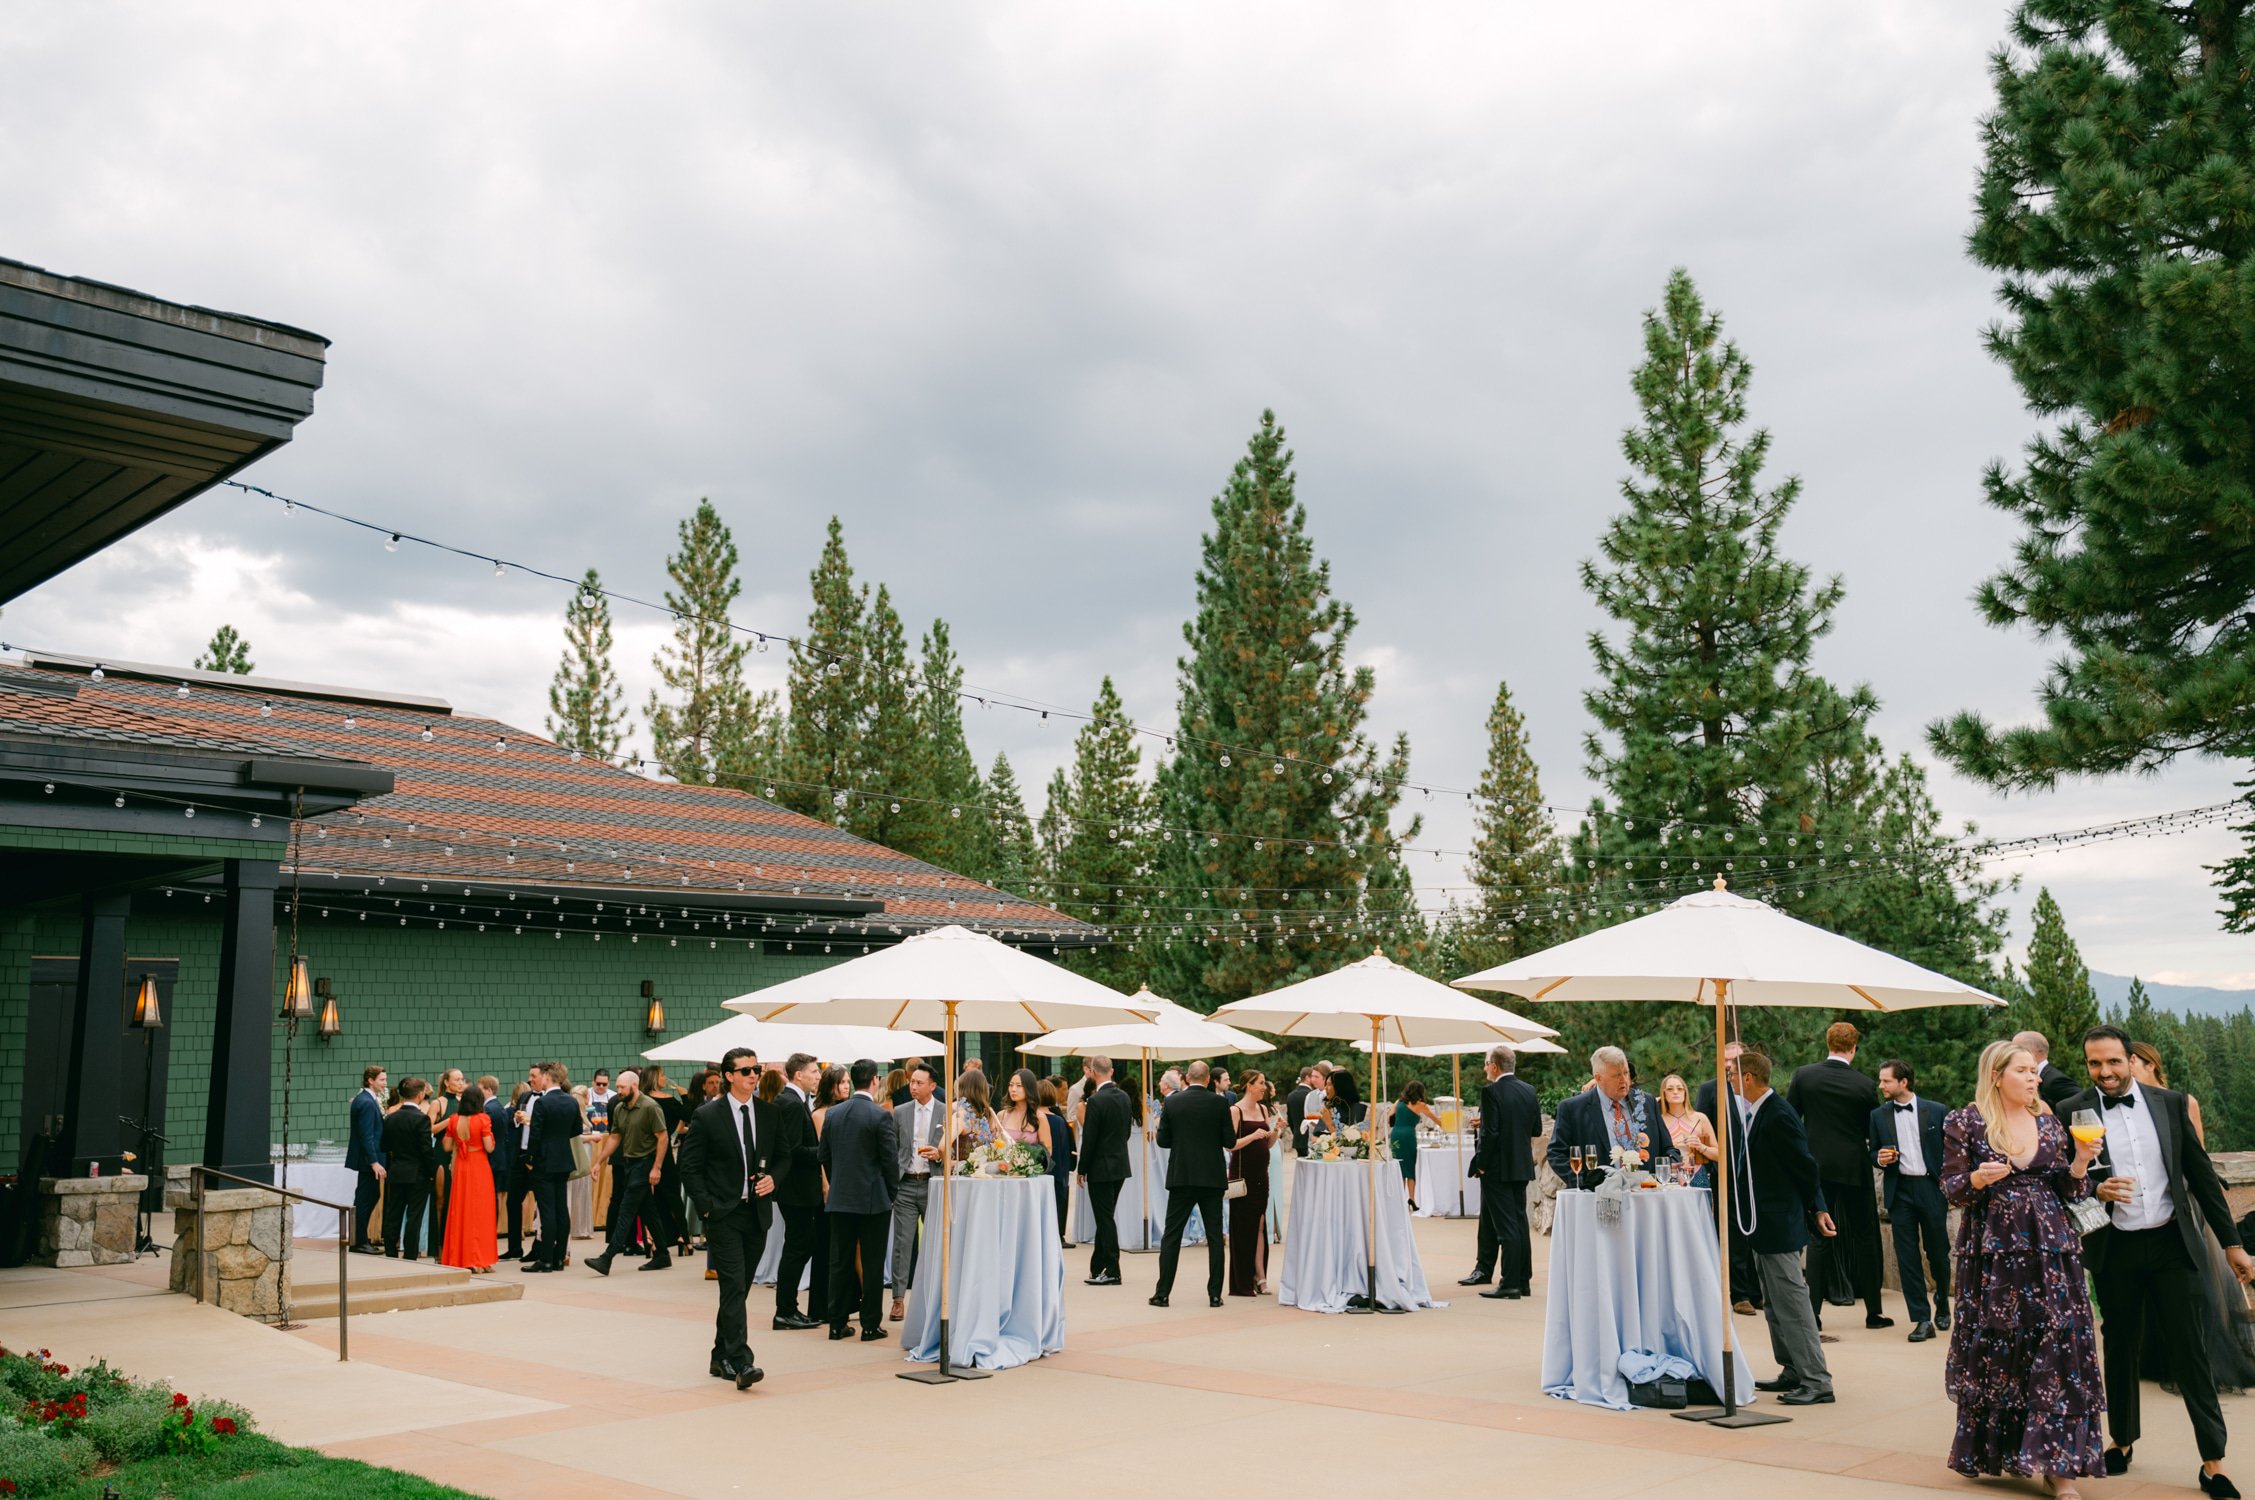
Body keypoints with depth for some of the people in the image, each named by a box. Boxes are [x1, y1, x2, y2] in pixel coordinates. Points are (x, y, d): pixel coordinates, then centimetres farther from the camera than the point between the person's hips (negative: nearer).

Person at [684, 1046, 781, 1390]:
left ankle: (721, 1359, 23)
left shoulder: (768, 1114, 8)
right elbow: (689, 1168, -3)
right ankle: (741, 1363, -17)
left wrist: (773, 1178, -4)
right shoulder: (706, 1116, -5)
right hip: (723, 1216, -5)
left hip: (757, 1215, 5)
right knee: (734, 1287, -13)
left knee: (737, 1290, 12)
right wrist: (707, 1206, -11)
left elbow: (782, 1158, 17)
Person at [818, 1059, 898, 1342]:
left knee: (841, 1262, 11)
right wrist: (891, 1191, 4)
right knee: (872, 1264, 3)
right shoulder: (880, 1116, -13)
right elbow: (890, 1159, -11)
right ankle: (870, 1325, 7)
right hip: (873, 1200, -4)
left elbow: (825, 1156, 10)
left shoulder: (833, 1114, 3)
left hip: (840, 1199, 4)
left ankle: (837, 1323, 15)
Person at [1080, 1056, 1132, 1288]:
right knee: (1105, 1218, 16)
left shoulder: (1096, 1101, -18)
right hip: (1120, 1165, 8)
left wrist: (1082, 1170, -6)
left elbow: (1088, 1139, -16)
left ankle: (1112, 1271, 2)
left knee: (1105, 1219, -1)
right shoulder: (1125, 1097, 5)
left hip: (1101, 1167, -8)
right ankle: (1098, 1268, 23)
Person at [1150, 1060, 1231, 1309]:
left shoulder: (1172, 1102, -4)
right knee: (1214, 1236, 7)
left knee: (1171, 1235, 5)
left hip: (1181, 1176, 0)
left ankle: (1163, 1293, 5)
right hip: (1212, 1177, 0)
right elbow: (1229, 1141, -3)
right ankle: (1215, 1294, 7)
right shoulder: (1219, 1103, -5)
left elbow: (1162, 1141, 1)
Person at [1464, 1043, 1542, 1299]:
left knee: (1506, 1226, -5)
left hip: (1497, 1168, -7)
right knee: (1519, 1223, 13)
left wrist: (1481, 1164, -10)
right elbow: (1536, 1129, 11)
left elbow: (1490, 1132, -19)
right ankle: (1524, 1280, 17)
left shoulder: (1491, 1091, -15)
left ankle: (1509, 1285, -4)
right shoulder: (1529, 1090, 6)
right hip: (1522, 1167, 7)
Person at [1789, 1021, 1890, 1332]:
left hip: (1817, 1166, 1)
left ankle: (1813, 1313, 2)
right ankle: (1873, 1312, 18)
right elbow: (1873, 1131, 1)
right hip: (1855, 1167, -1)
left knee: (1819, 1238, 6)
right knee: (1865, 1237, 11)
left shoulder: (1803, 1075, -6)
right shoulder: (1865, 1084, -9)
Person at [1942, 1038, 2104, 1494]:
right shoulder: (1965, 1123, -1)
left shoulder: (2050, 1123, 10)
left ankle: (2057, 1463, -2)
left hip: (2051, 1251, 3)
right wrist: (1978, 1178, -22)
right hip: (1992, 1253, -3)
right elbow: (1951, 1188, -2)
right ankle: (1993, 1450, 18)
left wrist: (2080, 1162, -7)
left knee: (2059, 1348, -5)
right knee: (1994, 1351, 3)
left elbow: (2068, 1192, 11)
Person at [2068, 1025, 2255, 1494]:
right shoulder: (2074, 1112, -4)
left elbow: (2200, 1172, 6)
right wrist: (2095, 1191, -20)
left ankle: (2213, 1460, 8)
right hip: (2114, 1249, -1)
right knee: (2121, 1346, 11)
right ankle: (2122, 1440, 28)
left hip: (2170, 1243, 1)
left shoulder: (2169, 1103, 2)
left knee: (2190, 1345, 1)